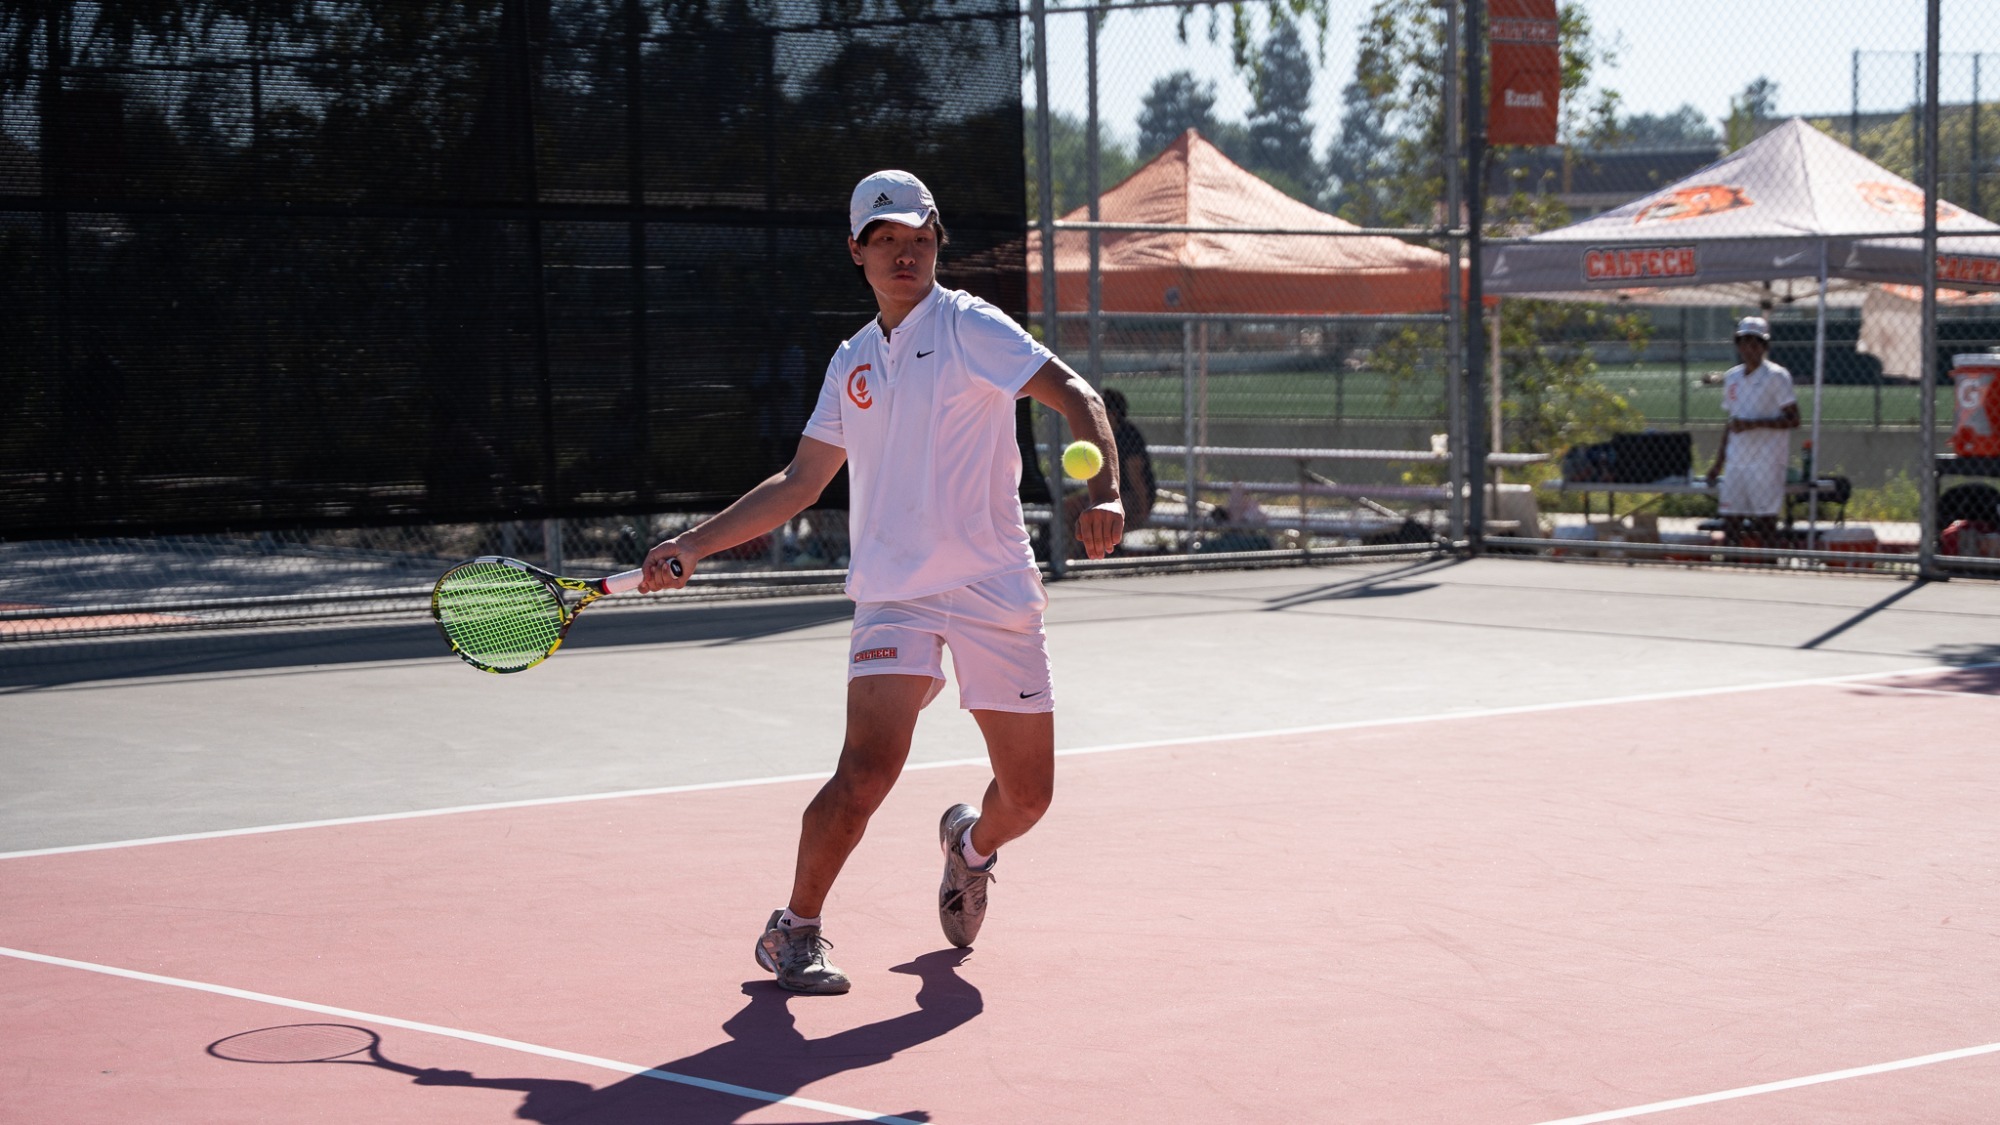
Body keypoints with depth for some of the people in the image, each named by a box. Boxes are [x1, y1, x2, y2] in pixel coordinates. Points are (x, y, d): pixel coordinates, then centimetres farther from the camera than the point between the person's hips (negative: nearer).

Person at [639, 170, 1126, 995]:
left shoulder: (968, 327, -2)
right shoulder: (852, 362, 13)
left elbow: (1071, 393, -13)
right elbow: (800, 483, 20)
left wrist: (1103, 492, -30)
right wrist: (693, 546, 15)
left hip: (996, 590, -2)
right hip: (894, 592, 2)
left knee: (1026, 795, 4)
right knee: (866, 772, -19)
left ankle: (970, 844, 40)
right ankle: (795, 931, -1)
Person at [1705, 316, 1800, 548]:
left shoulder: (1776, 376, -5)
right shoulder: (1732, 377, 15)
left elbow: (1793, 420, -10)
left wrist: (1755, 423, -20)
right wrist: (1718, 462, 17)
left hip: (1766, 461, -6)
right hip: (1736, 461, 6)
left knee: (1764, 521, -8)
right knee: (1730, 520, 2)